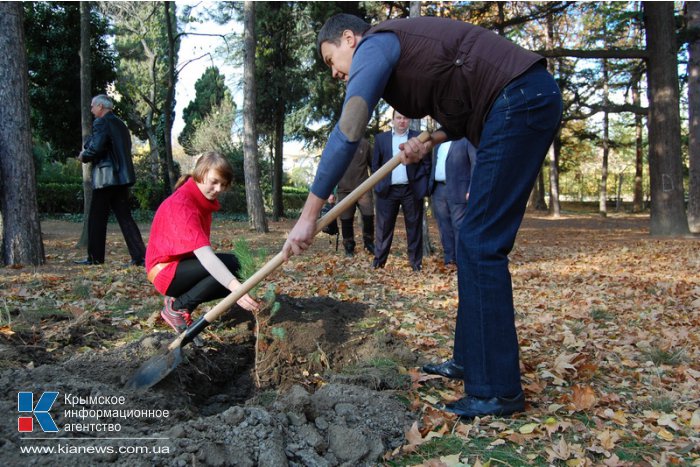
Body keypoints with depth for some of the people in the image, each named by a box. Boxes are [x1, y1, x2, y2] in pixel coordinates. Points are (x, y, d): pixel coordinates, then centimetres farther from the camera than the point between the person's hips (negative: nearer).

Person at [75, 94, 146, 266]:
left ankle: (95, 257, 10)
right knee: (124, 216, 6)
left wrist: (83, 157, 0)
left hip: (106, 177, -8)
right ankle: (139, 256, -2)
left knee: (97, 218, 3)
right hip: (121, 176, 8)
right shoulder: (120, 124, 18)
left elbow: (96, 148, -20)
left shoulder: (101, 122, -8)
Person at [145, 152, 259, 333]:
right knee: (230, 263, -24)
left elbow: (201, 250, 0)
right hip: (165, 270, -9)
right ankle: (176, 308, -12)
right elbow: (203, 254, -38)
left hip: (184, 264, 9)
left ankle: (180, 299, 4)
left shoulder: (204, 199, 4)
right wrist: (235, 287, -49)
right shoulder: (181, 203, -25)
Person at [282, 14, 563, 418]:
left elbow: (347, 133, -16)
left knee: (481, 246, -10)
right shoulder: (402, 47, 25)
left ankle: (498, 390, -4)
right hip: (531, 97, 10)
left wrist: (309, 215, -15)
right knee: (474, 242, 11)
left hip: (520, 98, -10)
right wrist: (433, 140, 6)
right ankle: (469, 360, 21)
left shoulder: (373, 45, -3)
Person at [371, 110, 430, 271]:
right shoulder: (381, 138, 10)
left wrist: (420, 183, -4)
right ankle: (379, 260, 12)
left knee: (414, 227, 4)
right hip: (388, 190, 1)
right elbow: (375, 164, 10)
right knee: (384, 227, 4)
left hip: (412, 190, -1)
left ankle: (416, 262, 12)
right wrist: (379, 185, 0)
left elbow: (426, 163, 5)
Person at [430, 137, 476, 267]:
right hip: (438, 190, 6)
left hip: (457, 190, -6)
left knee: (459, 227, -7)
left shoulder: (467, 139, -2)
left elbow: (476, 164, -9)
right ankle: (449, 261, 13)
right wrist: (430, 188, 12)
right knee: (444, 227, 7)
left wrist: (472, 189, -17)